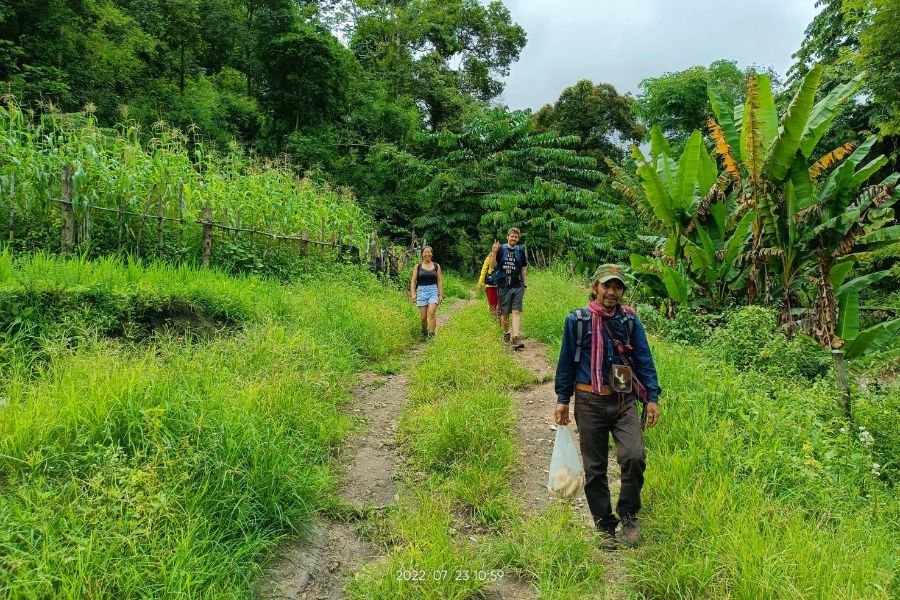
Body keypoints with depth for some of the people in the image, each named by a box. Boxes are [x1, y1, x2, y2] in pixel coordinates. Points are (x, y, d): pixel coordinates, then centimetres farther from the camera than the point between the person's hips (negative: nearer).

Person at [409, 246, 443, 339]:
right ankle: (424, 333, 24)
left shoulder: (436, 266, 10)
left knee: (432, 312, -21)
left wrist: (441, 294, 4)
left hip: (433, 291, 0)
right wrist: (413, 293, -5)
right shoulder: (418, 267, 8)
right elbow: (413, 281, 6)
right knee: (423, 316, -2)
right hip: (421, 291, 0)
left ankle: (431, 335, -20)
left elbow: (439, 281, 10)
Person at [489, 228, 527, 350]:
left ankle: (516, 338, -16)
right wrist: (494, 253, -21)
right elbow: (493, 266, -6)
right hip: (503, 286, -1)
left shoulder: (520, 252, 8)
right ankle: (506, 333, 32)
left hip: (517, 286, 1)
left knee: (516, 312, -10)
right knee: (505, 313, 8)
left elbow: (523, 270, 14)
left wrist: (525, 285, 10)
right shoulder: (501, 249, 0)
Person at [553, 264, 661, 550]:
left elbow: (644, 360, 7)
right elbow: (566, 362, 4)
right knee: (595, 469, 7)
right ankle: (605, 528, 26)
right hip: (590, 403, -1)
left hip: (624, 401, 1)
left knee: (634, 457, -17)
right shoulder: (577, 320, -3)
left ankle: (628, 516, 9)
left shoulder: (630, 320, 2)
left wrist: (652, 398, 0)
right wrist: (562, 400, 4)